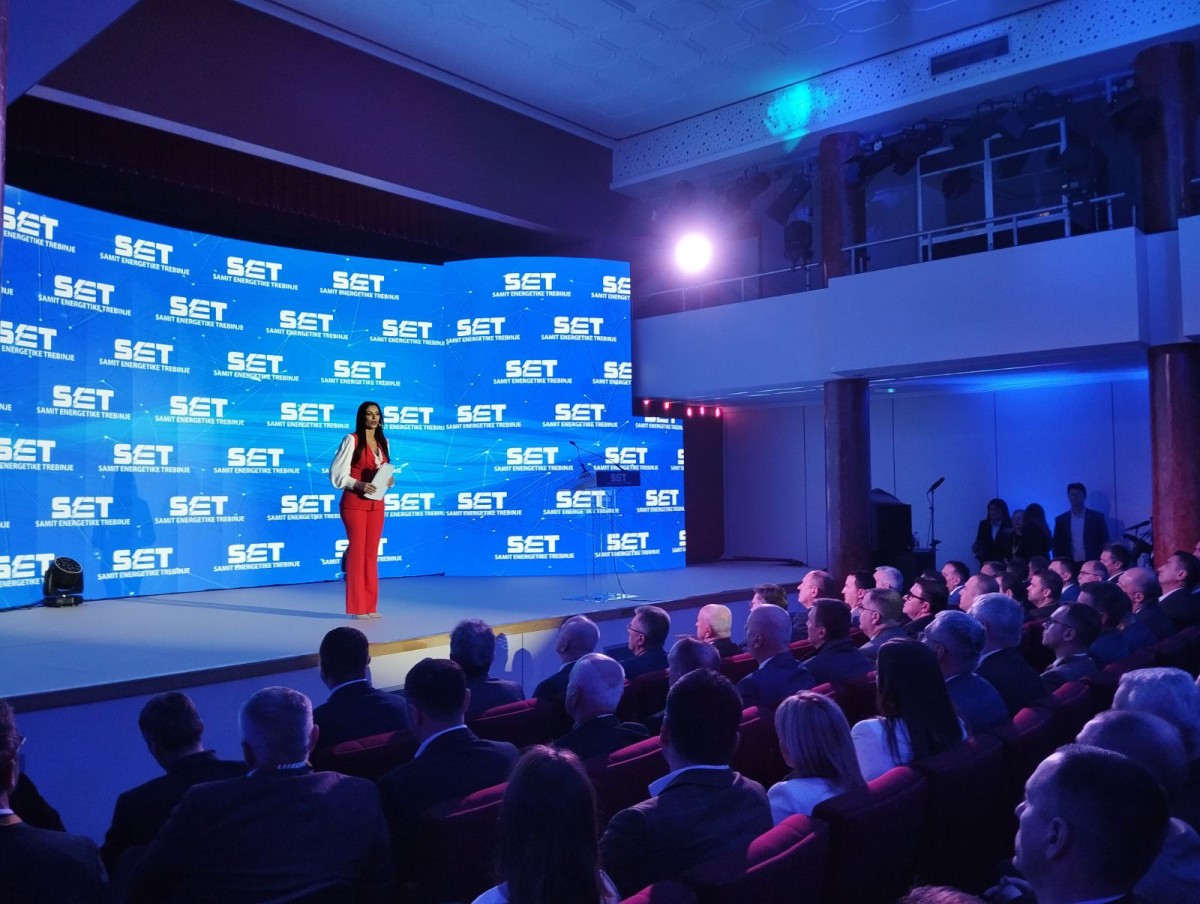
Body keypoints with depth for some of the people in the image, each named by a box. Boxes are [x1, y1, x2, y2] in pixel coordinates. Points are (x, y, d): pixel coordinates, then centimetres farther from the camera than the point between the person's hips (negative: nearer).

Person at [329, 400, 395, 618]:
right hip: (355, 503, -6)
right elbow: (337, 473, -10)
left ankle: (370, 606, 14)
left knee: (372, 553, 8)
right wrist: (358, 485, -23)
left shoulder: (383, 441, 13)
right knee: (357, 551, -3)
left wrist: (389, 480, -1)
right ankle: (357, 607, 3)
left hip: (376, 504, 6)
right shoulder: (352, 440, -6)